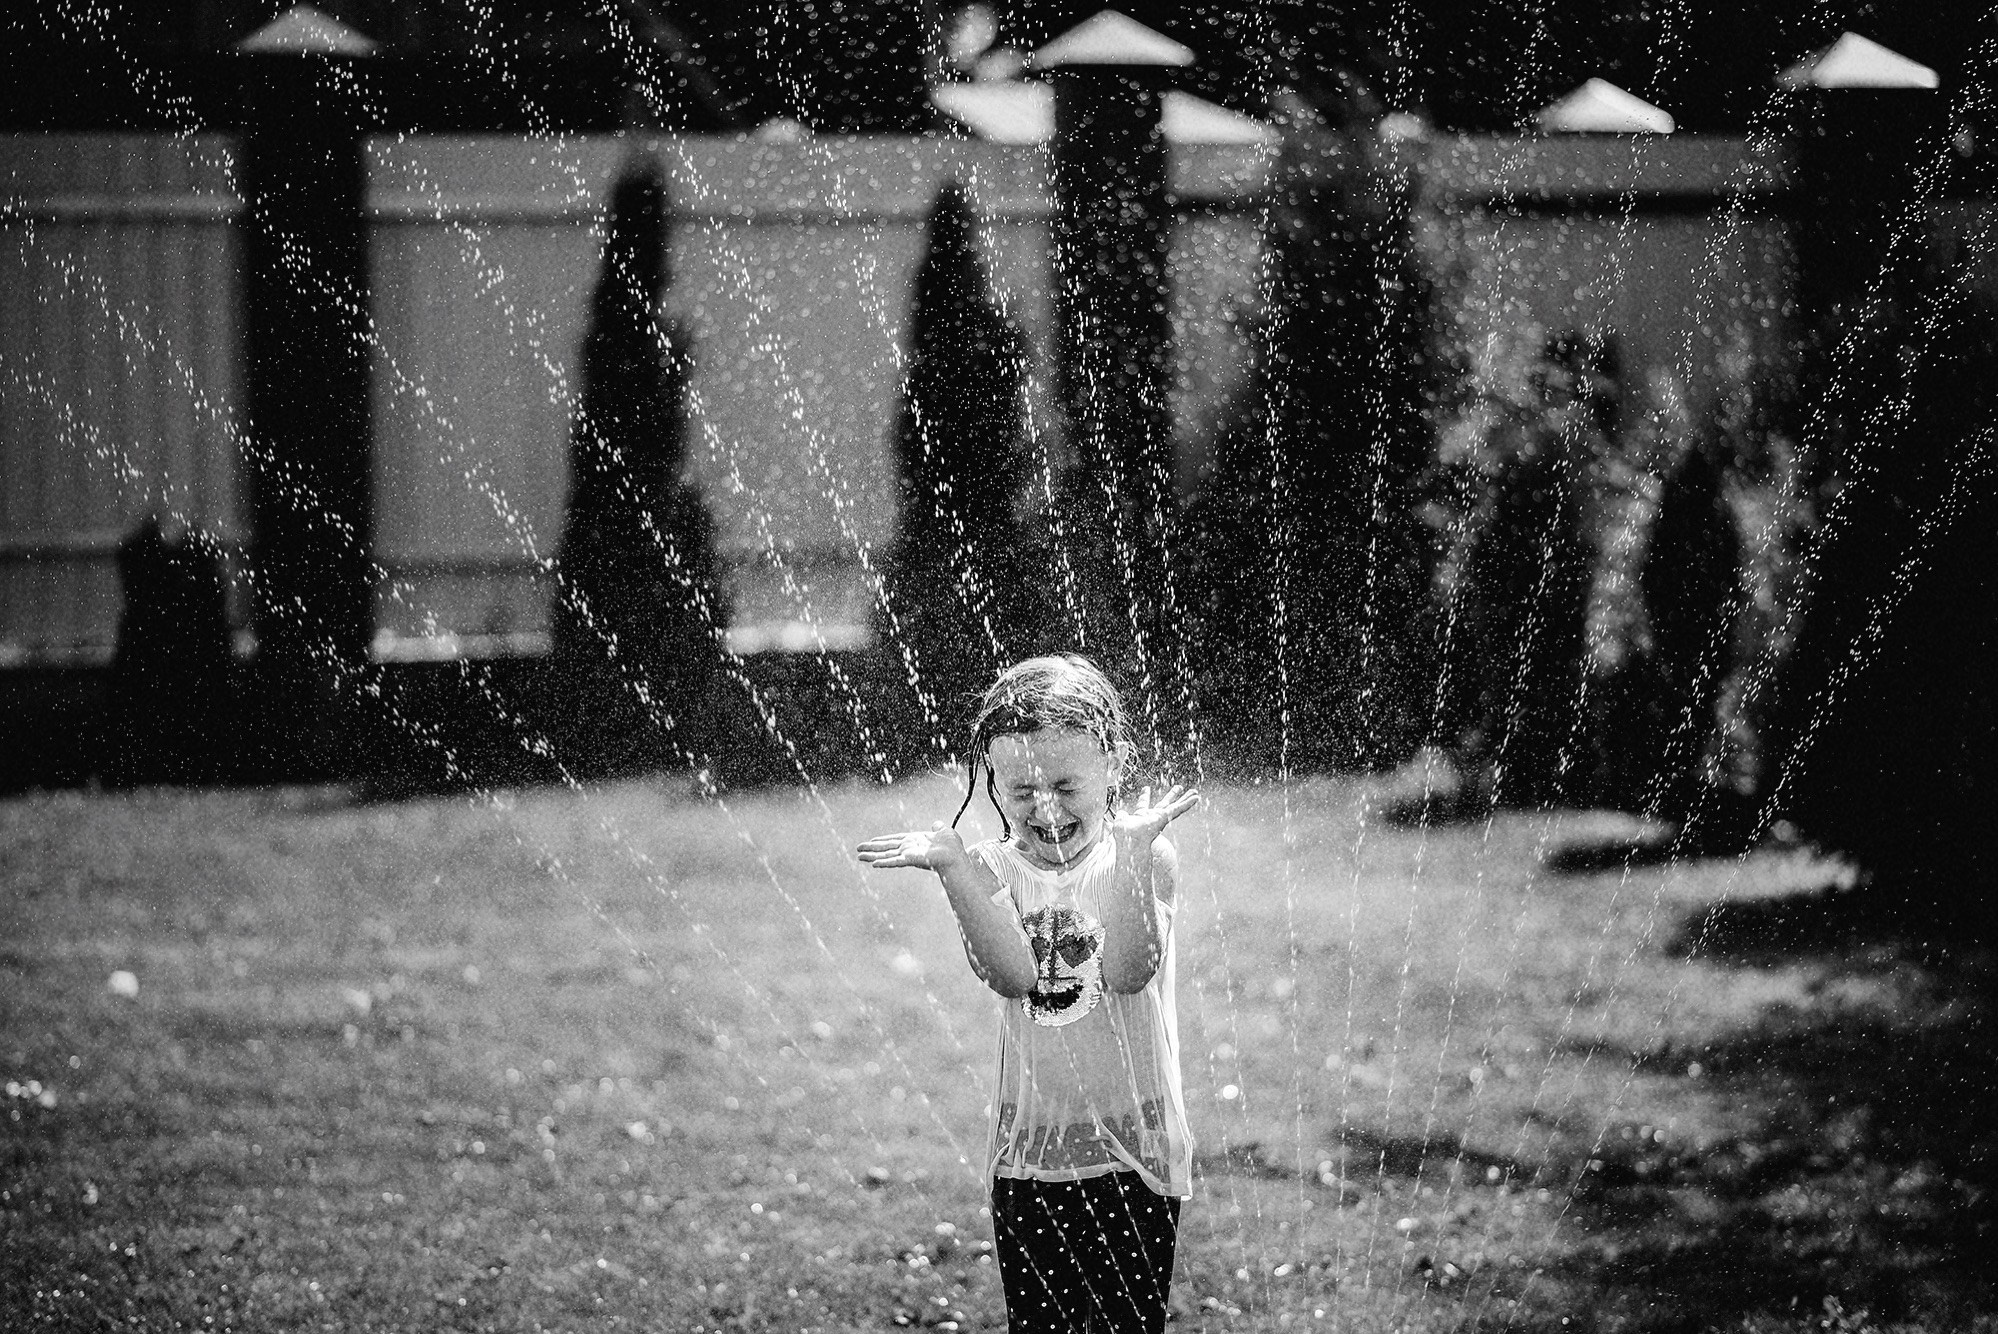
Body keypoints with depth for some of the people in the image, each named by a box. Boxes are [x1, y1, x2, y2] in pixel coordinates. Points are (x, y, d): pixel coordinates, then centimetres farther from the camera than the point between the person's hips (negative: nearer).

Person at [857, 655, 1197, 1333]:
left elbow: (1128, 970, -22)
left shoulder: (1145, 860, -6)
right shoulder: (992, 868, 0)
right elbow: (1013, 973, -19)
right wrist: (951, 863, -29)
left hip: (1133, 1152, -2)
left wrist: (1131, 849, -31)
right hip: (1029, 1156, 2)